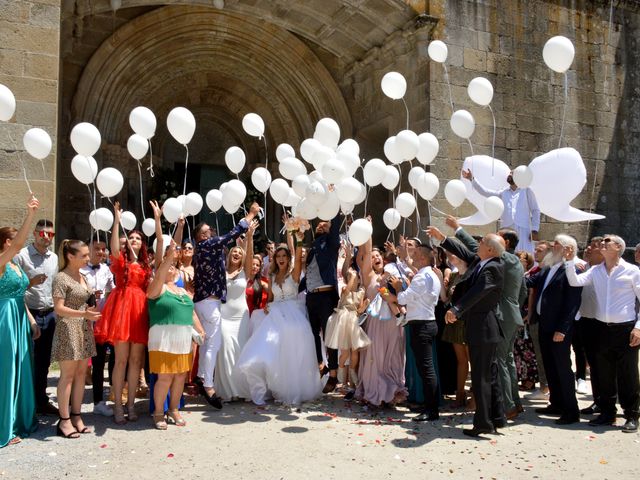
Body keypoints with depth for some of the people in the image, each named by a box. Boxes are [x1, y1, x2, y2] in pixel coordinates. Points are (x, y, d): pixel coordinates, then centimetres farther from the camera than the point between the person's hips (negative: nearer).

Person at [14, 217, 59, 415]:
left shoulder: (55, 258, 11)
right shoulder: (22, 255, -5)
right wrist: (30, 283, -21)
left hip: (50, 315, 5)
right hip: (29, 314, -5)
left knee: (44, 361, 13)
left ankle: (41, 400, 23)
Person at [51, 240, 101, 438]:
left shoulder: (82, 277, 13)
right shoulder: (61, 278, -11)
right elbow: (59, 308, -16)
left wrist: (92, 314, 7)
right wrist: (84, 314, -26)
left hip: (84, 331, 8)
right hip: (68, 330, -8)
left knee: (81, 374, 9)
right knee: (68, 375, -3)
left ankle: (76, 416, 16)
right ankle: (64, 420, 5)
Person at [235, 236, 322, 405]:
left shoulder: (294, 273, 1)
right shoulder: (272, 277, 14)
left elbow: (298, 259, -19)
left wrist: (299, 241, -33)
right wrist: (267, 306, -2)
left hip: (293, 315, -4)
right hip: (275, 316, 4)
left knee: (291, 354, -5)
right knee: (271, 354, -6)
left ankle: (293, 390, 10)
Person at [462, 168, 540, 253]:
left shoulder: (526, 190, 7)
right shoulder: (503, 193, 15)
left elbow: (535, 210, 6)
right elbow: (484, 191, 6)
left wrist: (535, 230, -3)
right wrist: (472, 179, -4)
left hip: (523, 231, -3)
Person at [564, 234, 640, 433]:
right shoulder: (596, 271, 7)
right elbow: (575, 282, -5)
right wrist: (570, 262, -15)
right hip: (602, 329, 4)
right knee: (604, 374, 12)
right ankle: (607, 413, 24)